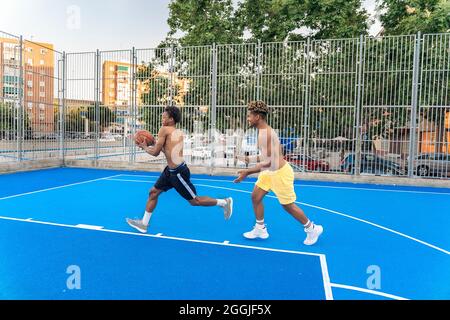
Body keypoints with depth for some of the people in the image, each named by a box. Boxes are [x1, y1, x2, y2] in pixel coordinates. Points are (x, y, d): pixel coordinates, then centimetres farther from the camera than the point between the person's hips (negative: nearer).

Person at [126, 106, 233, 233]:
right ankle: (144, 223, 24)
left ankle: (224, 202, 15)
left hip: (178, 172, -10)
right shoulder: (178, 133, 10)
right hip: (171, 170, 10)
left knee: (194, 201, 2)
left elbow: (155, 152, -11)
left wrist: (144, 147, 7)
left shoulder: (164, 129, -13)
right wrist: (154, 144, 16)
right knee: (153, 192, 13)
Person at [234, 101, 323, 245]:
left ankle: (312, 229, 25)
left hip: (280, 172, -10)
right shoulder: (264, 131, 5)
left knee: (288, 205, 5)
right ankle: (260, 229, 24)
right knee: (255, 197, 10)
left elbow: (269, 162, -29)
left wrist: (248, 172, -26)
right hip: (270, 171, 10)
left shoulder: (265, 133, -26)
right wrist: (253, 159, 16)